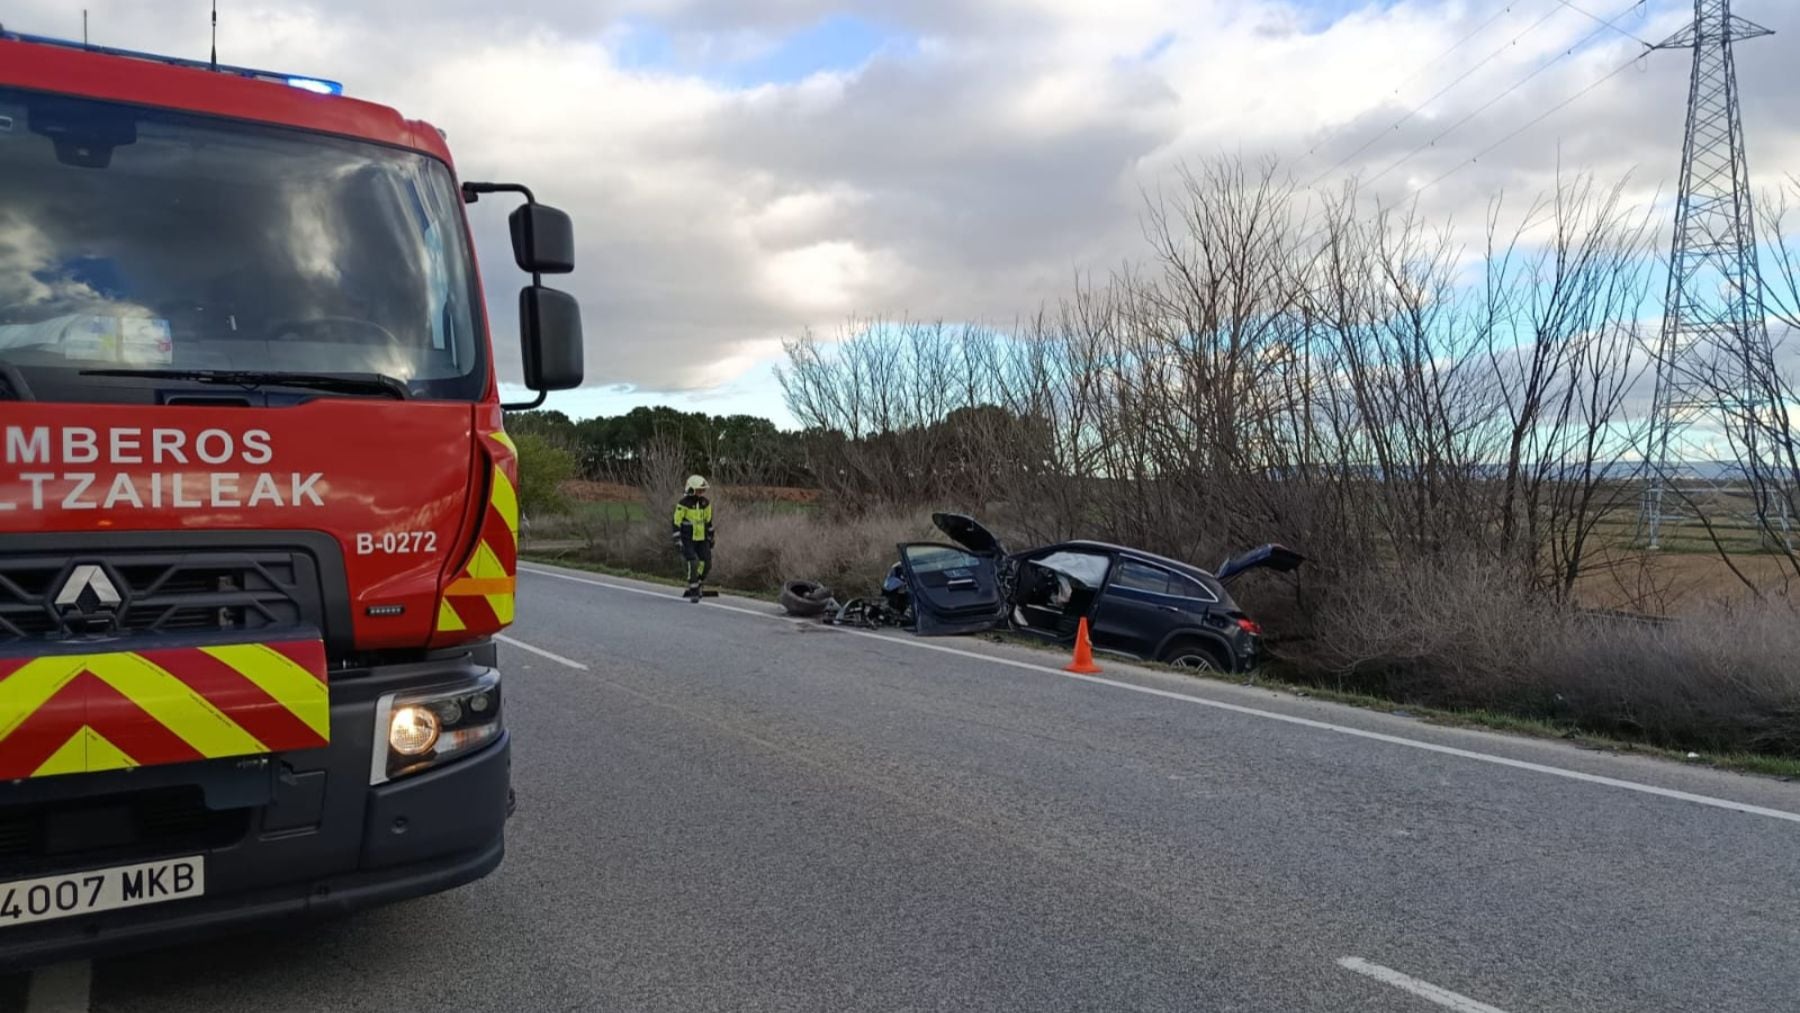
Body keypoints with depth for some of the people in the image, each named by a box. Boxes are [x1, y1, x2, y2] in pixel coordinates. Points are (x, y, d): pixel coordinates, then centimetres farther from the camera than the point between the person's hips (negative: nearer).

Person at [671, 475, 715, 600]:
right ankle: (693, 592, -6)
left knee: (706, 564, -1)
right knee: (694, 563, -17)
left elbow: (708, 522, 14)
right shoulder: (683, 504, -14)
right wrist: (678, 542, -15)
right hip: (687, 539, -6)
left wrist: (711, 538, 15)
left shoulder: (706, 503, 3)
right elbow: (676, 524, -12)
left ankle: (696, 586, 22)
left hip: (702, 539, 6)